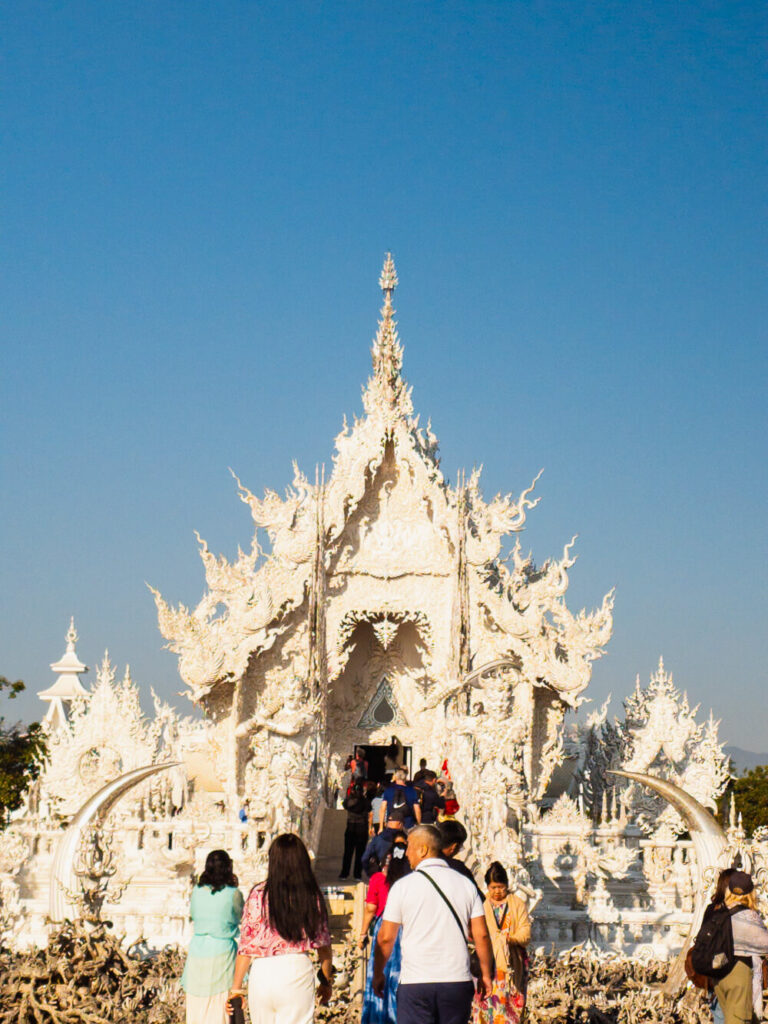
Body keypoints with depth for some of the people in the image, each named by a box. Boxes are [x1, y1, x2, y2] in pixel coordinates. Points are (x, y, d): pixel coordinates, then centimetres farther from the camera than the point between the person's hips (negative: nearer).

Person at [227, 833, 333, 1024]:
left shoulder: (258, 895, -2)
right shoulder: (312, 896, 1)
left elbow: (246, 945, -1)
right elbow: (323, 943, 8)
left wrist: (236, 987, 7)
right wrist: (327, 980, 22)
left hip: (262, 972, 0)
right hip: (298, 968, 0)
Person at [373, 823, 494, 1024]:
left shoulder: (403, 886, -2)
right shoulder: (465, 884, 7)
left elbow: (385, 938, 0)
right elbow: (481, 935, 5)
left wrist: (378, 974, 13)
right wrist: (485, 974, 16)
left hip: (415, 984, -3)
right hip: (458, 982, 3)